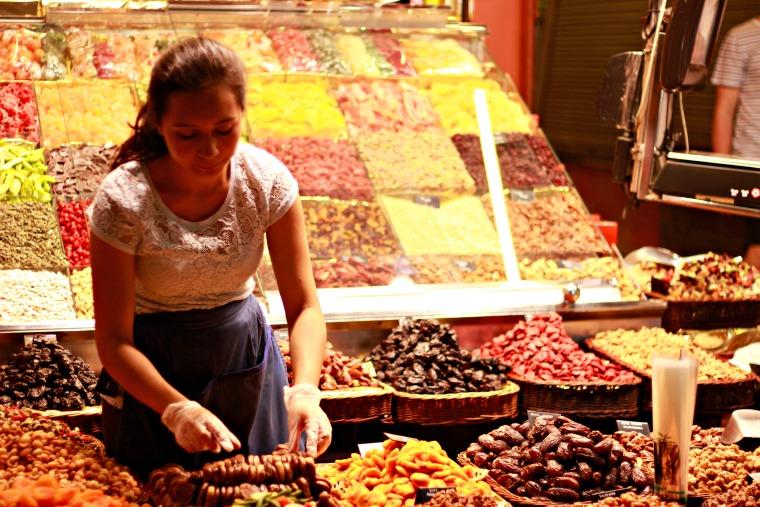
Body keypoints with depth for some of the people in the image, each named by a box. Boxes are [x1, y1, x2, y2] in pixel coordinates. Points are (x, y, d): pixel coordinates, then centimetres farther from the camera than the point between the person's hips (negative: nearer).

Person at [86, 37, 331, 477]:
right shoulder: (123, 200, -25)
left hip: (247, 357, 3)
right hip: (152, 373, -3)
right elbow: (114, 340, -21)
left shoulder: (269, 181, -17)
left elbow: (305, 306, -15)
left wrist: (305, 391, -33)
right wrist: (177, 409, -37)